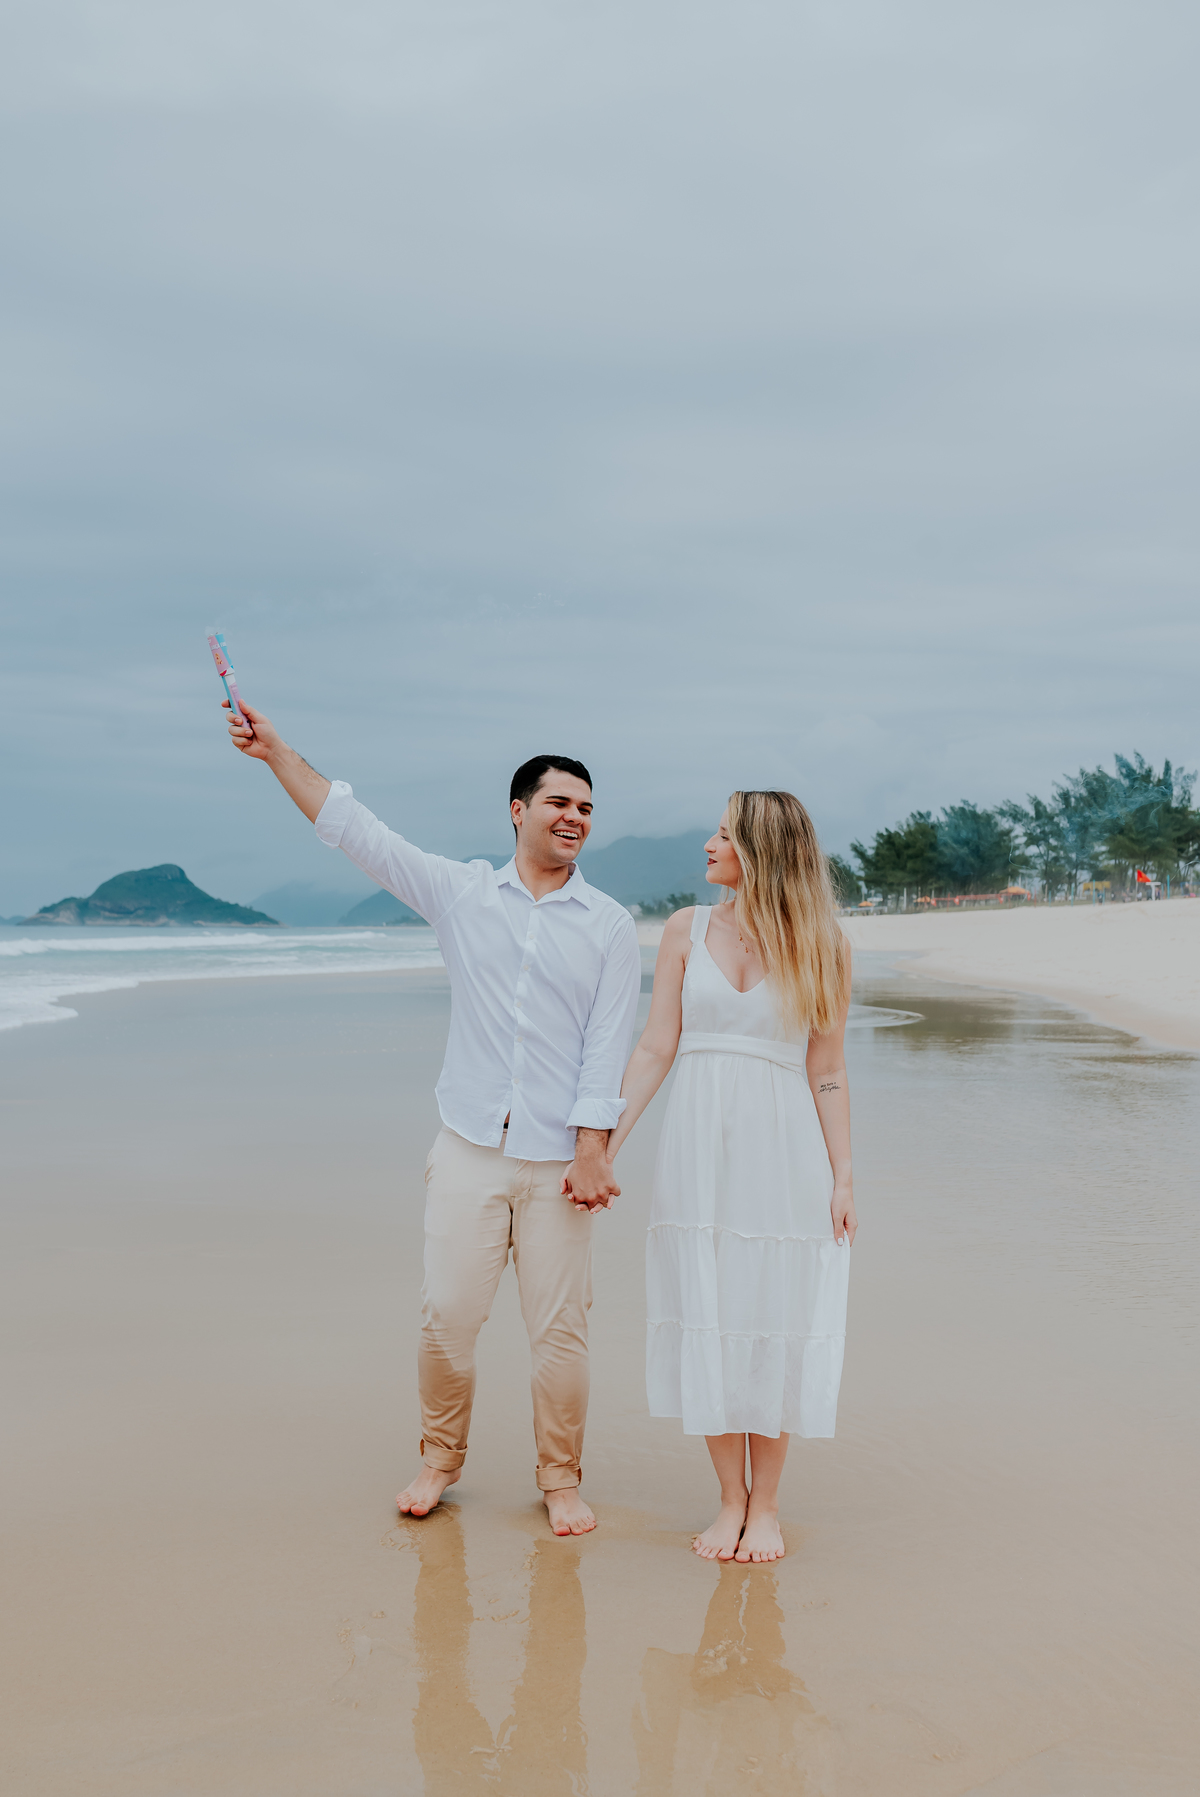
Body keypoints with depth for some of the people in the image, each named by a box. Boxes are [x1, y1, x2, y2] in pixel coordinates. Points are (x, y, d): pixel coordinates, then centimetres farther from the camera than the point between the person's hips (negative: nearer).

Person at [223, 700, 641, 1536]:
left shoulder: (610, 925, 2)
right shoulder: (462, 892, 5)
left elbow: (607, 1049, -2)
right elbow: (359, 831, 3)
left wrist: (592, 1152, -9)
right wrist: (277, 750, -2)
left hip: (559, 1157, -1)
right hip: (469, 1150, 1)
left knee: (561, 1328, 3)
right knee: (447, 1317, 3)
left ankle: (561, 1479, 20)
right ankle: (441, 1458, 25)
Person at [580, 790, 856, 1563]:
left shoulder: (819, 946, 1)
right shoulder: (687, 931, 5)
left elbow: (827, 1070, 2)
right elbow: (656, 1050, 4)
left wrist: (843, 1177, -2)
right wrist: (603, 1148, -1)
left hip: (783, 1151, -2)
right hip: (698, 1150, 2)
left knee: (773, 1327, 4)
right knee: (706, 1323, 5)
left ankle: (766, 1506, 19)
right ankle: (731, 1499, 20)